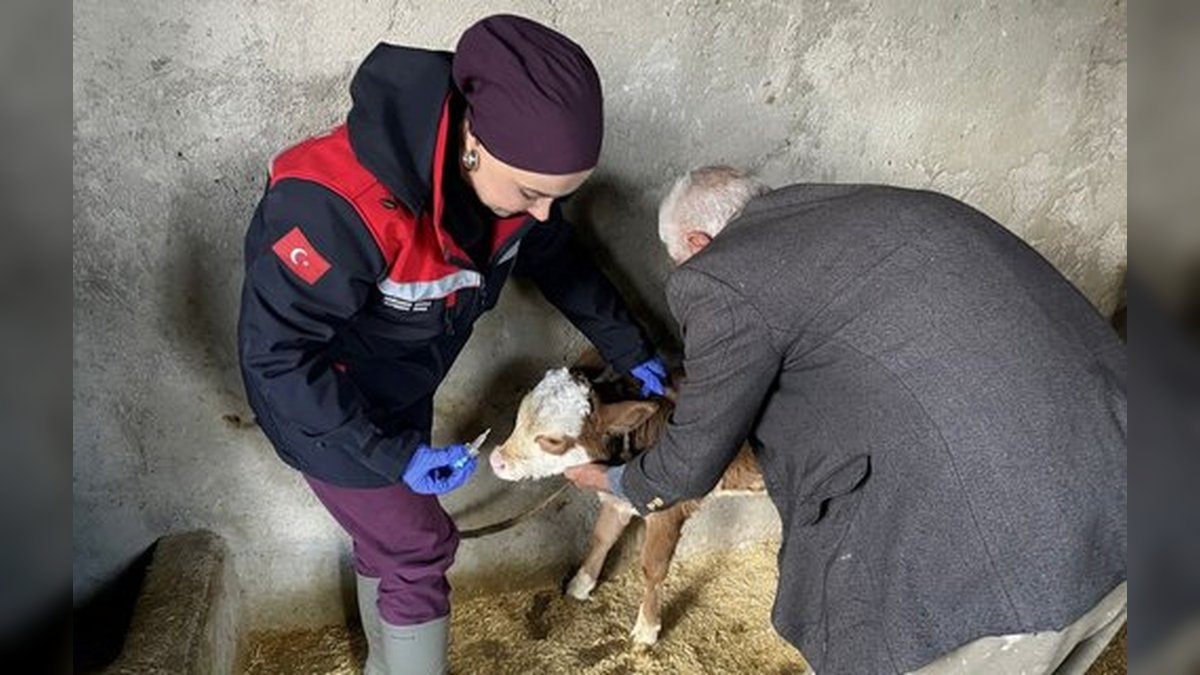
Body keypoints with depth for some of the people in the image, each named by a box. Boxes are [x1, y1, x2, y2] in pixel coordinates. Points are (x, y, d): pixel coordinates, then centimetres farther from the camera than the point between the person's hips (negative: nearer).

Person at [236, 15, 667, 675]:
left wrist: (629, 350, 7)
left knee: (389, 536, 22)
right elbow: (277, 350, -29)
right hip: (321, 401, -6)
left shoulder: (511, 170, -18)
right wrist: (391, 452, -28)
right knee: (418, 550, 1)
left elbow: (558, 261, 2)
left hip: (402, 388, 6)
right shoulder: (342, 203, -40)